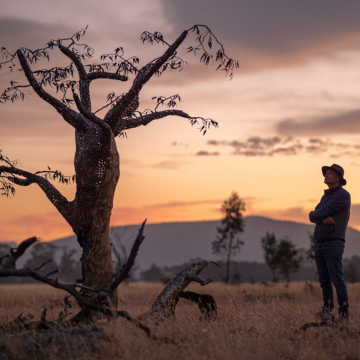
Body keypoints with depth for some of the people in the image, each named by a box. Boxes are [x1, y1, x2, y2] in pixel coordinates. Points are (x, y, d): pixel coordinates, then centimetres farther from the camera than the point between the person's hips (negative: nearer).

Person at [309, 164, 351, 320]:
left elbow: (320, 213, -16)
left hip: (333, 244, -8)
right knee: (324, 280, 8)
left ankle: (344, 313, -9)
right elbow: (313, 217, 7)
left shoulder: (343, 195, -9)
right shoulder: (325, 197, 20)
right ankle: (327, 309, 13)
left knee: (337, 280, -10)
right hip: (319, 244, 8)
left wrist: (315, 215, 6)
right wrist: (323, 218, -15)